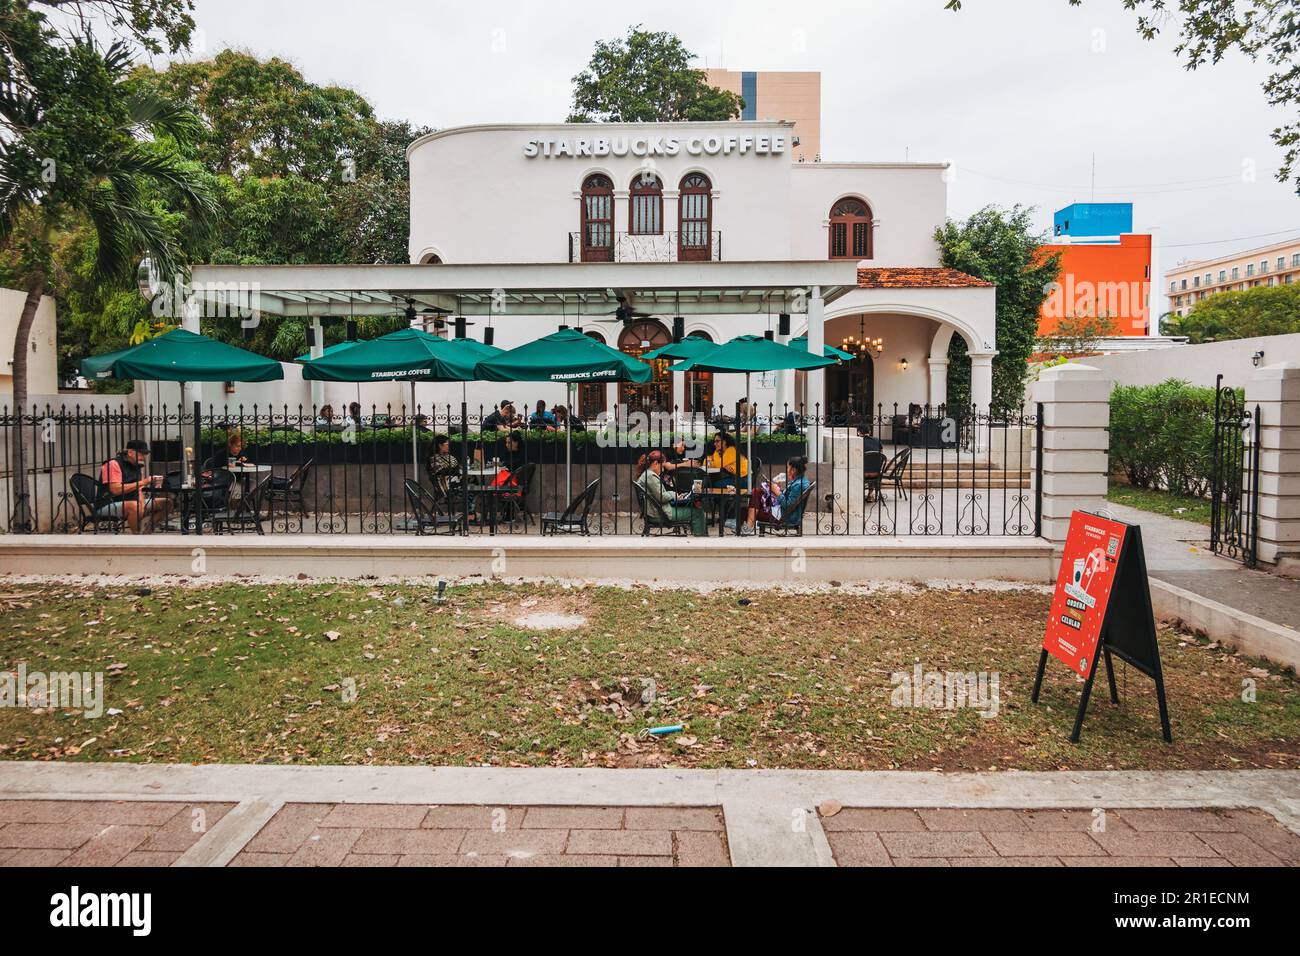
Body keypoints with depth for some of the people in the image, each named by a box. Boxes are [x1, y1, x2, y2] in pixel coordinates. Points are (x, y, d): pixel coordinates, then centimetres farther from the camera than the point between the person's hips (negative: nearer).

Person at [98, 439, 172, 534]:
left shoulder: (138, 467, 11)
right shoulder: (114, 464, -13)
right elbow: (115, 490, -24)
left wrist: (142, 505, -8)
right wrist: (143, 482, -25)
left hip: (131, 504, 8)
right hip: (107, 507, -8)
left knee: (166, 503, -1)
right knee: (134, 505, -39)